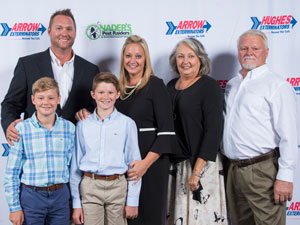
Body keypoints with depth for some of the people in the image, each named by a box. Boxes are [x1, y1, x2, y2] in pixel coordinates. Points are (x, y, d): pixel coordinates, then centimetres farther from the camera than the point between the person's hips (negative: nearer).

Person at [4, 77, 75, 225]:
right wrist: (14, 206, -4)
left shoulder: (69, 128, 1)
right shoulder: (21, 129, -6)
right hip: (31, 195, -2)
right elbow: (11, 172, -3)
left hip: (60, 196, 2)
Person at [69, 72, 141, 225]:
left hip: (117, 186, -1)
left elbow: (134, 163, 2)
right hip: (89, 188, 1)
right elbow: (75, 164, 8)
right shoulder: (83, 125, 5)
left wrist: (132, 201, 0)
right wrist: (76, 203, 6)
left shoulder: (127, 124, 1)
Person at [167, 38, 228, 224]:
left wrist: (197, 170, -20)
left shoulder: (209, 86, -8)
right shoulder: (171, 86, 10)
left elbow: (214, 130, -15)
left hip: (203, 164, -6)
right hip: (175, 164, 6)